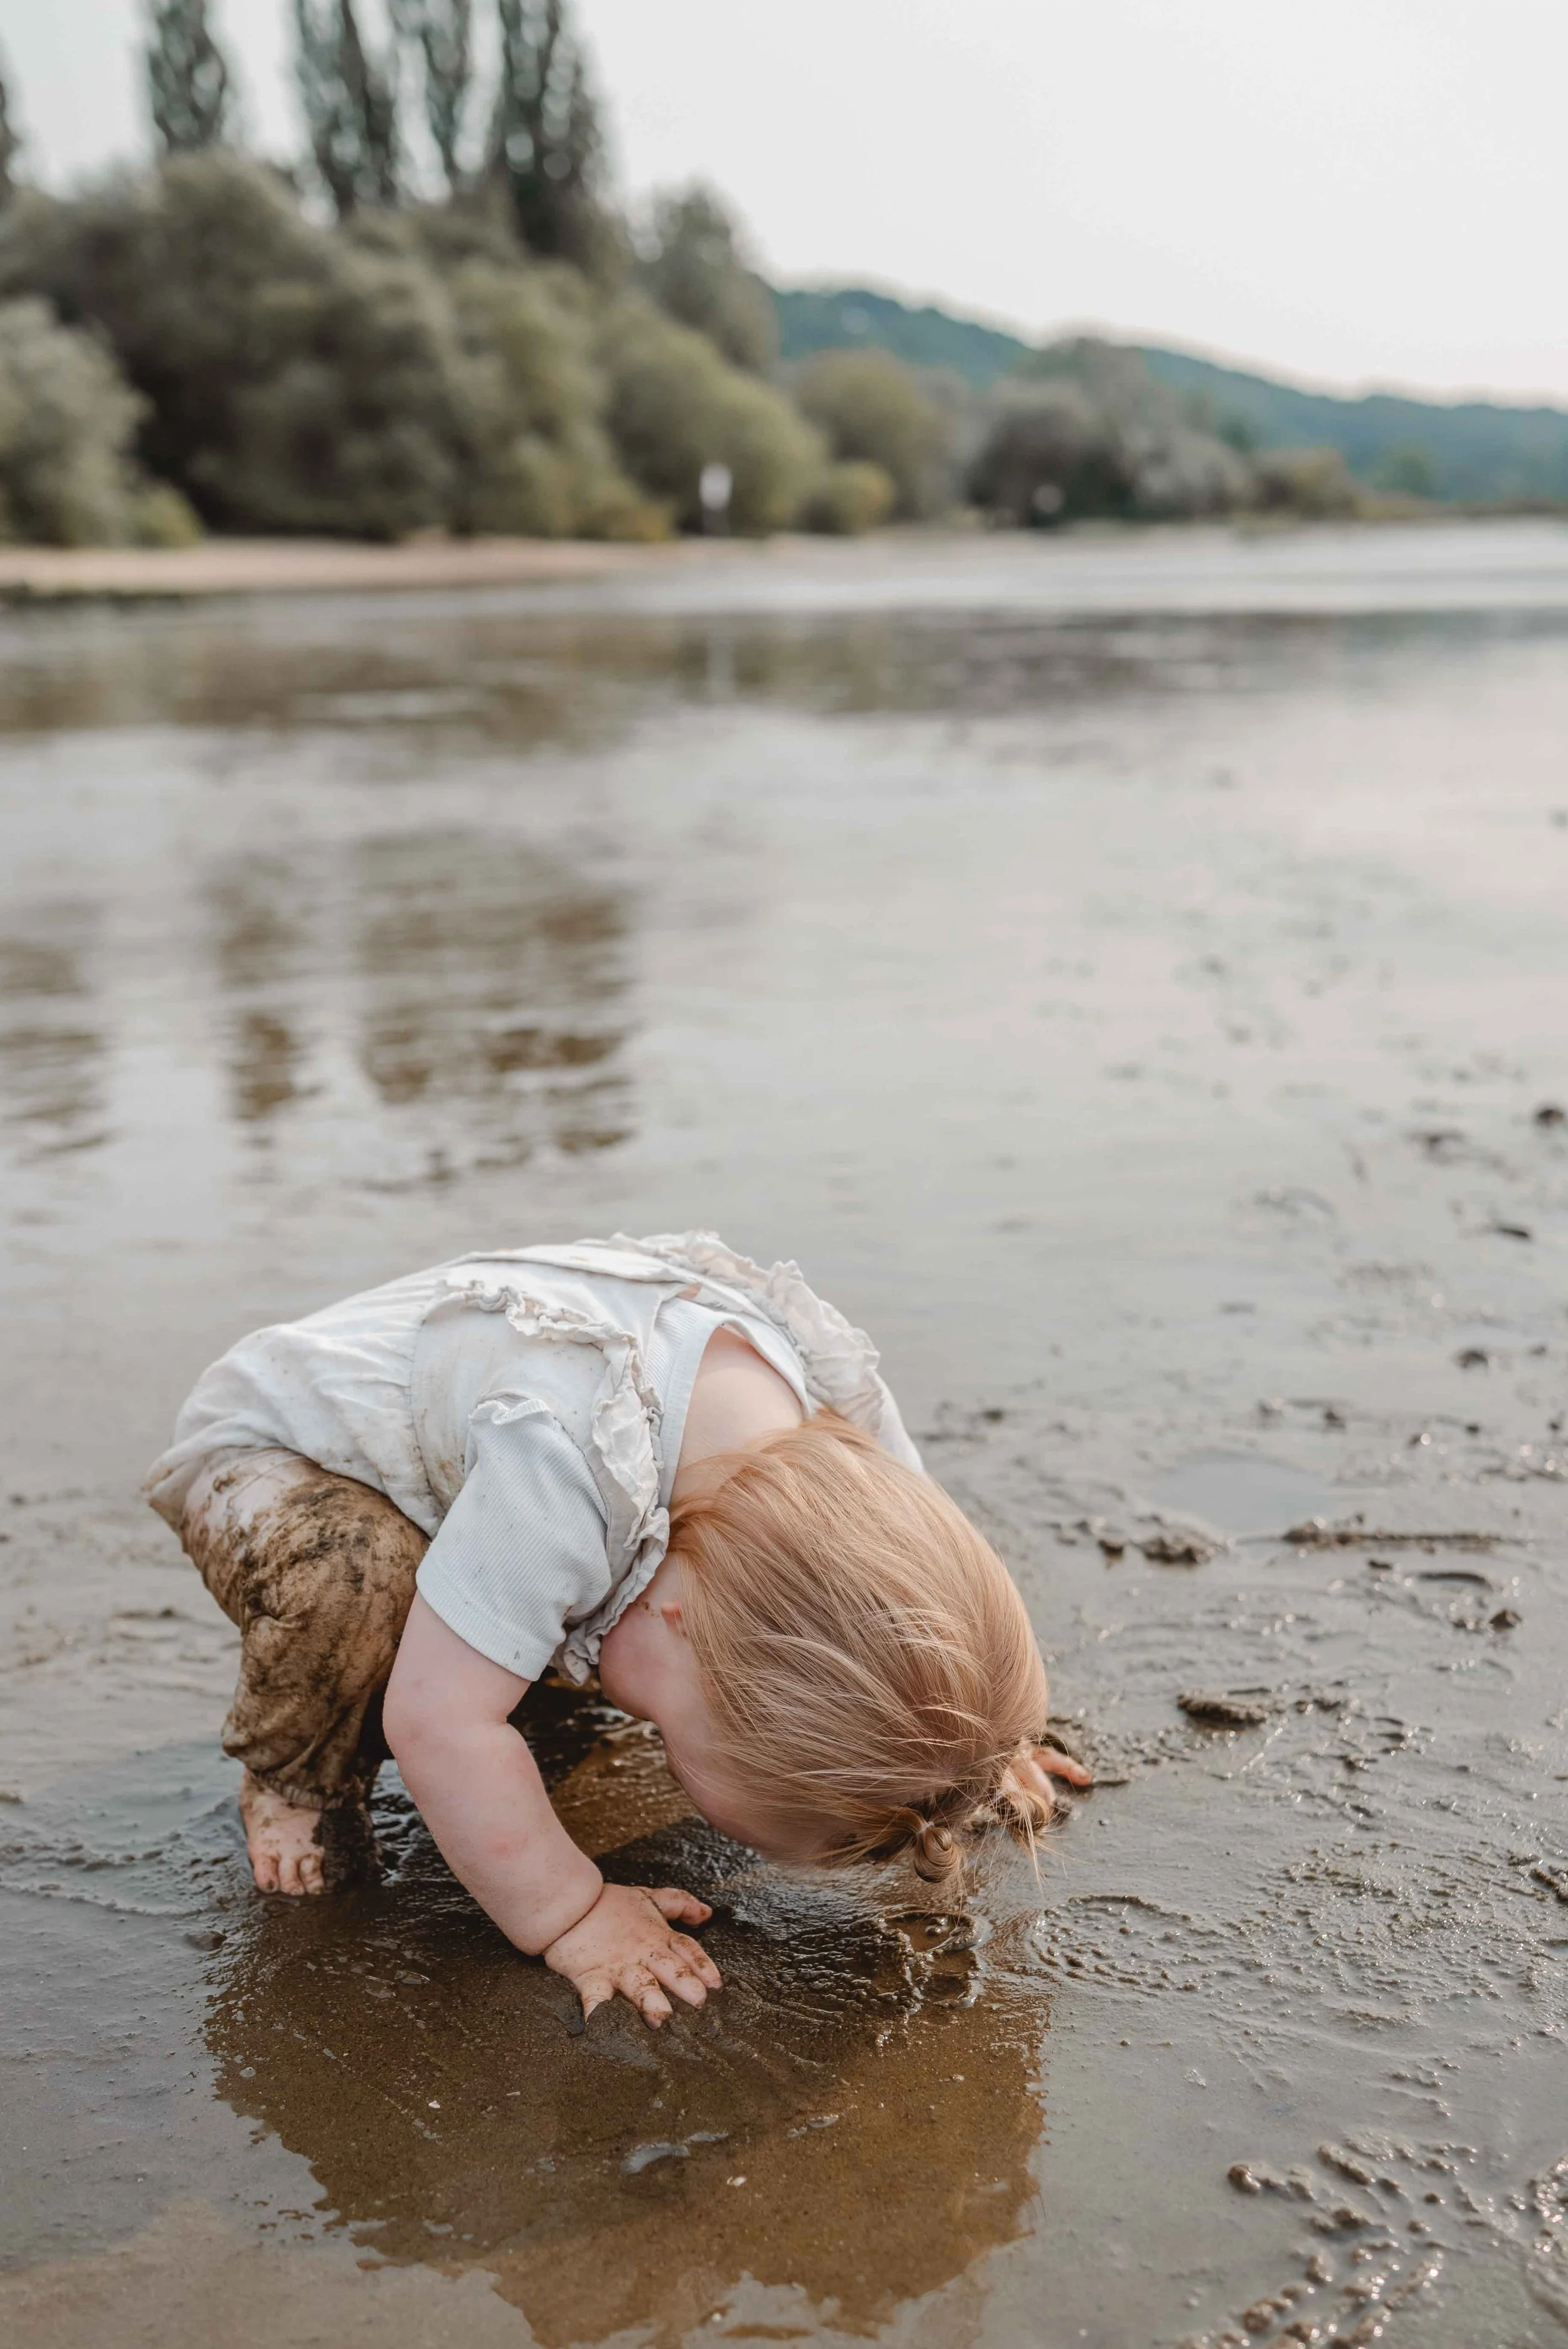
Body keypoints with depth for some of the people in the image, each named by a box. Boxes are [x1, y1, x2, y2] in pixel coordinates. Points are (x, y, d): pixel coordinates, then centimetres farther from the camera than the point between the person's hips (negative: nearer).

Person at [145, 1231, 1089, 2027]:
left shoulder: (837, 1385, -25)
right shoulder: (567, 1468, -48)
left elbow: (919, 1541, -4)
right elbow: (438, 1726, -43)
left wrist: (979, 1739, -4)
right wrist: (570, 1916, -33)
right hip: (264, 1448, -6)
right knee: (354, 1584, -37)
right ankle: (295, 1775, -7)